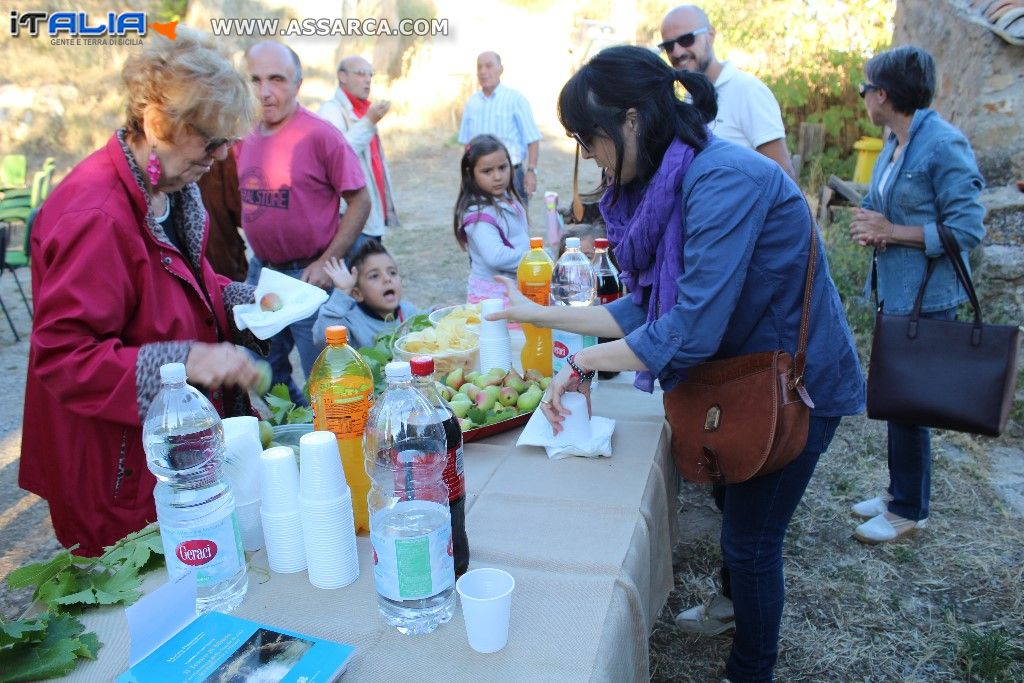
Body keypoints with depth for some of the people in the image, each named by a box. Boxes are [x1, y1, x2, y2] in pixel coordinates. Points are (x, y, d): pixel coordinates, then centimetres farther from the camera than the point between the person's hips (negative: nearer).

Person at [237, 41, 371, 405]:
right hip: (261, 270, 7)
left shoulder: (319, 135, -13)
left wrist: (327, 262, -16)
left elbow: (360, 201, -12)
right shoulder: (247, 138, 5)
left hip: (309, 274, -6)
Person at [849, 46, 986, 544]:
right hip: (894, 293, 9)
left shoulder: (944, 146, -17)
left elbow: (967, 229, -18)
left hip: (925, 298, -9)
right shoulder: (895, 144, 9)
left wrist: (892, 232, -19)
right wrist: (867, 225, -3)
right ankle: (900, 491, 33)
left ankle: (909, 510, 18)